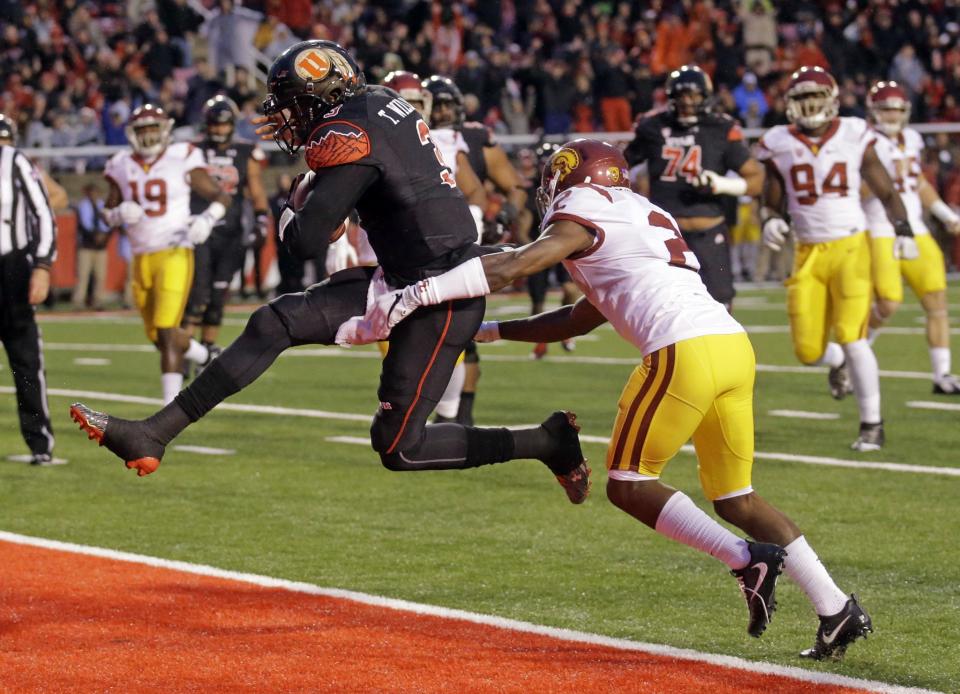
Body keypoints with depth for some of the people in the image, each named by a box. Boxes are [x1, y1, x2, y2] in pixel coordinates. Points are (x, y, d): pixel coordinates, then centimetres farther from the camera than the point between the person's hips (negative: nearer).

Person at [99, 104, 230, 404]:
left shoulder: (181, 160, -4)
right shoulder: (123, 167, 7)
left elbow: (220, 196, 3)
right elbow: (108, 213, 16)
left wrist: (207, 219, -16)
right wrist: (120, 214, -7)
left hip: (175, 255, -5)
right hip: (142, 259, 5)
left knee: (166, 331, -16)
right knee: (157, 336, 15)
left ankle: (172, 406, -16)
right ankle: (201, 354, 46)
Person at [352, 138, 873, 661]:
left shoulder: (584, 217, 6)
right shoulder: (643, 220, 33)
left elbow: (511, 268, -10)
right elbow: (577, 322, 37)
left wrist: (419, 294, -13)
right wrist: (484, 330, 36)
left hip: (686, 351, -8)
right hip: (735, 345, 8)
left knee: (628, 485, 3)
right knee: (734, 498, 15)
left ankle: (747, 559, -11)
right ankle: (837, 609, 10)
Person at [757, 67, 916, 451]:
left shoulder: (854, 138, 0)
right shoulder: (780, 146, 3)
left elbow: (886, 192, 7)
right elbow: (772, 204, 12)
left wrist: (903, 229, -8)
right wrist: (771, 222, -11)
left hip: (850, 248, -3)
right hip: (808, 255, 3)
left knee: (852, 337, -14)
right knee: (807, 350, -1)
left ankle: (872, 424, -2)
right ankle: (837, 361, 38)